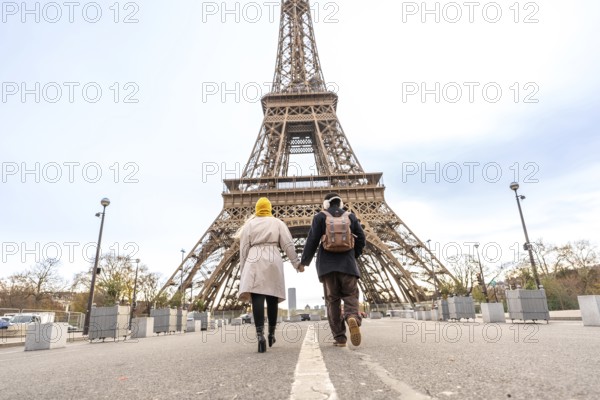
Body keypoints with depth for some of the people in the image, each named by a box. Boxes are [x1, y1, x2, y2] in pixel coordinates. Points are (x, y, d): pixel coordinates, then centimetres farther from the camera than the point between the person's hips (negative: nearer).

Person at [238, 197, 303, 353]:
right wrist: (297, 263, 11)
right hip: (273, 260, 1)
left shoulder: (249, 224, 13)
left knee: (257, 297, -11)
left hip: (254, 261, -1)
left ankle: (260, 335, -26)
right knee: (272, 298, 11)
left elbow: (244, 248, 8)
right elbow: (288, 245, 6)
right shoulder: (278, 223, 12)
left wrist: (243, 269, 12)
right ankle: (271, 333, 20)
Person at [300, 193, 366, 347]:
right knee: (350, 296, 5)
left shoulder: (320, 217, 3)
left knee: (332, 300, 6)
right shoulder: (351, 216, 10)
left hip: (327, 265, 0)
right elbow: (361, 239, 7)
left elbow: (312, 241, -3)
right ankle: (353, 318, -26)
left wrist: (304, 262, 5)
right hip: (347, 264, 1)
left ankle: (339, 337, 3)